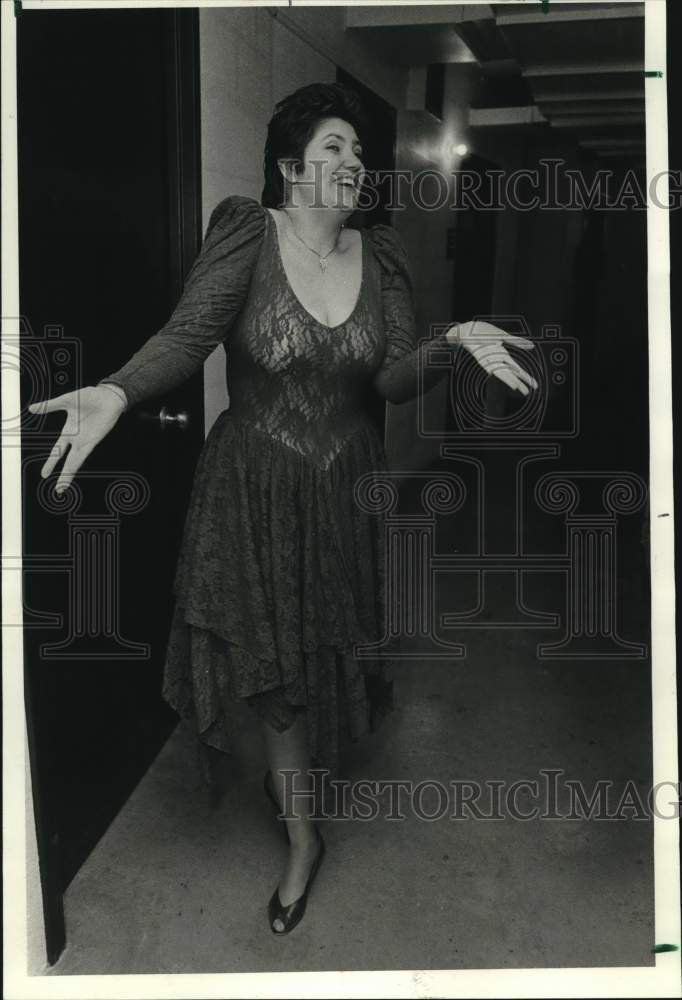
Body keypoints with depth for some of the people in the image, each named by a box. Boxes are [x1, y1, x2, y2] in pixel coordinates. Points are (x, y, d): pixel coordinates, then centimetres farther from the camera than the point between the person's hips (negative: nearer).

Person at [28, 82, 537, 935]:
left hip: (347, 488, 4)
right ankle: (302, 838, 27)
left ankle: (292, 774, 49)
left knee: (335, 646, 15)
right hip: (256, 488, -3)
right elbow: (188, 334, -24)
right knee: (274, 662, 5)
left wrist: (454, 342, -26)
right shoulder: (245, 235, -12)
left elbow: (394, 379, -6)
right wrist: (117, 392, -43)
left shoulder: (381, 256, -1)